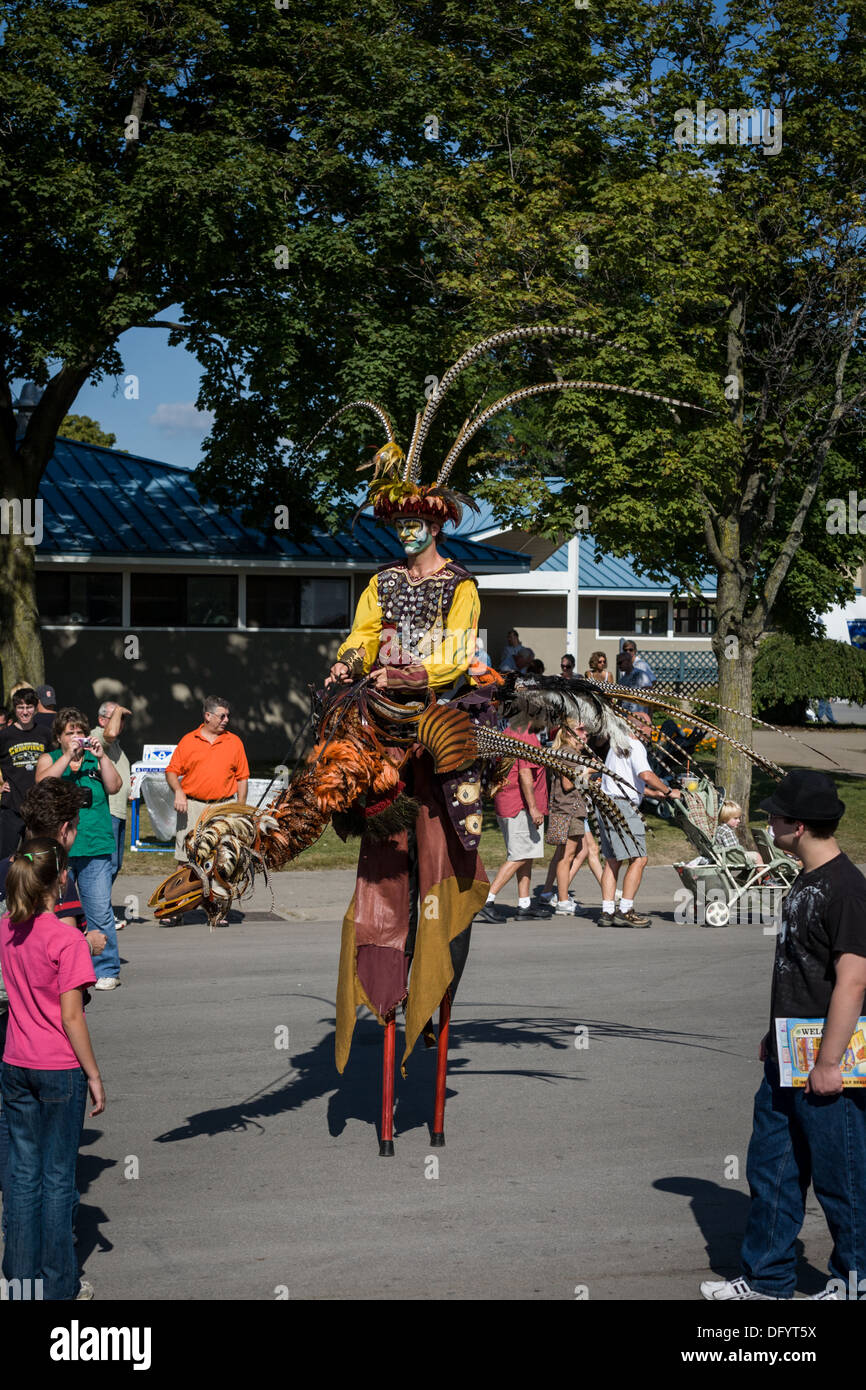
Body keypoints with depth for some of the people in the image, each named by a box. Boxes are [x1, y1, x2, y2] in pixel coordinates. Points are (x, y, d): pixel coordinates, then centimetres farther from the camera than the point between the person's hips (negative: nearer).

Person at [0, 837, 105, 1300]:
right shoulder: (67, 940, -17)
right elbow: (72, 1017, -16)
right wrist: (94, 1075, -9)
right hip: (60, 1070, -6)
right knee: (57, 1176, 3)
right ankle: (58, 1285, 11)